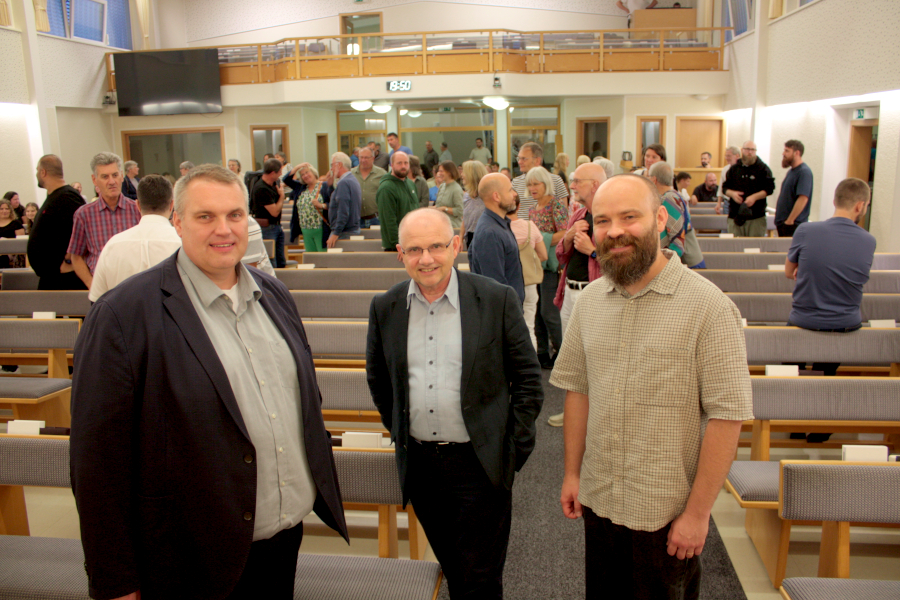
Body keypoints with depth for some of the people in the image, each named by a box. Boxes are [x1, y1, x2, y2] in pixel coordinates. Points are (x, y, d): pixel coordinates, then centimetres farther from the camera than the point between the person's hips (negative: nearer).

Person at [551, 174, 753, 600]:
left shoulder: (707, 305, -16)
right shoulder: (589, 300, 1)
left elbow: (727, 415, -16)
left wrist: (697, 513, -14)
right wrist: (572, 473, 8)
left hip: (668, 515, -4)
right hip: (598, 502, 5)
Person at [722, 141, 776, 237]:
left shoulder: (763, 168, 4)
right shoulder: (734, 169, 13)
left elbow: (770, 188, -3)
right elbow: (725, 187, 14)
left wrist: (754, 197, -17)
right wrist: (732, 193, -9)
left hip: (756, 217, -2)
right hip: (735, 215, 2)